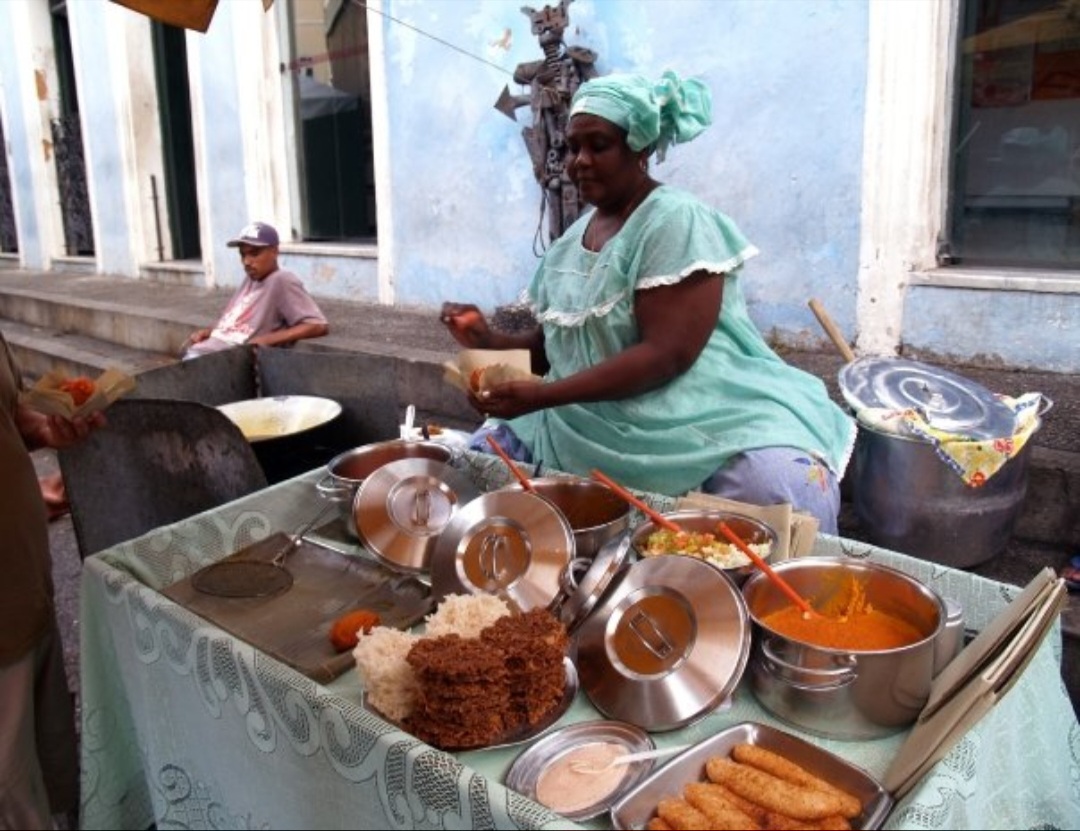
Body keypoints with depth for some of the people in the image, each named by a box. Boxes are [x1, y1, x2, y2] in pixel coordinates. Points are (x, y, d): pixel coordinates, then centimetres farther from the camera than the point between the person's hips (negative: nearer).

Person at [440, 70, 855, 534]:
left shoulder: (677, 221, -11)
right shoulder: (573, 239, 13)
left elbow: (666, 356, -20)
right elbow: (556, 343, 19)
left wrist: (541, 396, -24)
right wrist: (492, 342, -1)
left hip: (699, 420, -6)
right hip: (591, 423, 7)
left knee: (783, 489, -33)